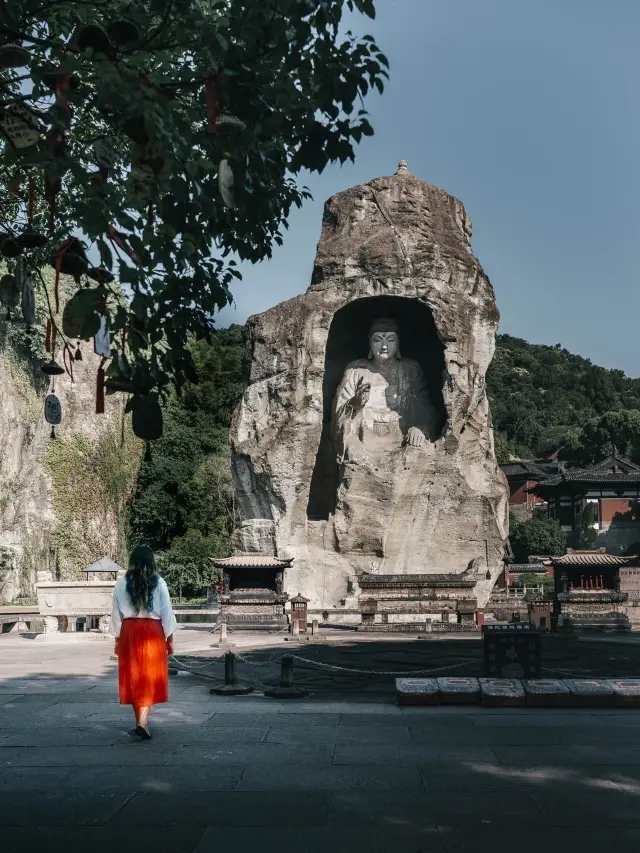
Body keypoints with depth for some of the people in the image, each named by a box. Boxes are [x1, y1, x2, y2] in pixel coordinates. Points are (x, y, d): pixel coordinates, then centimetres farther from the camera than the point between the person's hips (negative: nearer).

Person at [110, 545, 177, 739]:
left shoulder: (121, 584, -2)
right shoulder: (159, 583, -7)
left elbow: (116, 614, 3)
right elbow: (166, 613, -3)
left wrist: (117, 639, 13)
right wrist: (169, 639, 6)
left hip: (129, 632, 2)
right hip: (153, 632, -2)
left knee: (133, 677, 14)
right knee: (150, 678, 3)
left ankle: (141, 721, 21)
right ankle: (142, 721, -12)